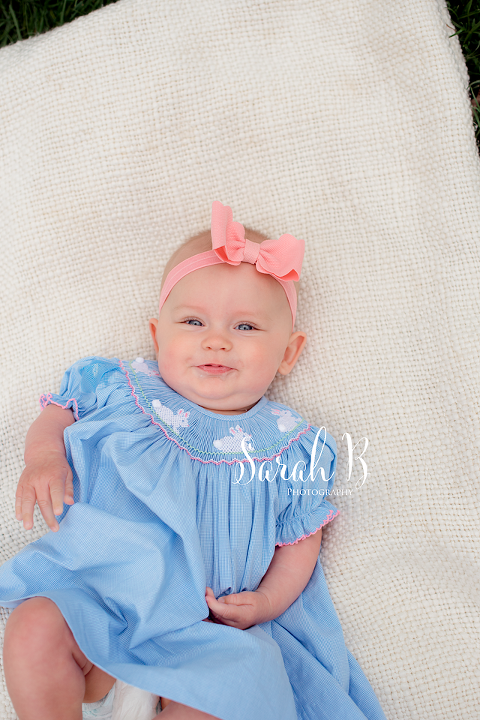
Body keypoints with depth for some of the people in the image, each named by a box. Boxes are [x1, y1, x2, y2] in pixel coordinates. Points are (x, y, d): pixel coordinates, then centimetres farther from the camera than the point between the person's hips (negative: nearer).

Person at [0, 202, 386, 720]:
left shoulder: (290, 447, 0)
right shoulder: (121, 390, 2)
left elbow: (300, 540, 7)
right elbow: (57, 414, 14)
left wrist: (266, 602, -8)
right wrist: (44, 458, -8)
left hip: (212, 622, 0)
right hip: (98, 586, 0)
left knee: (235, 677, -26)